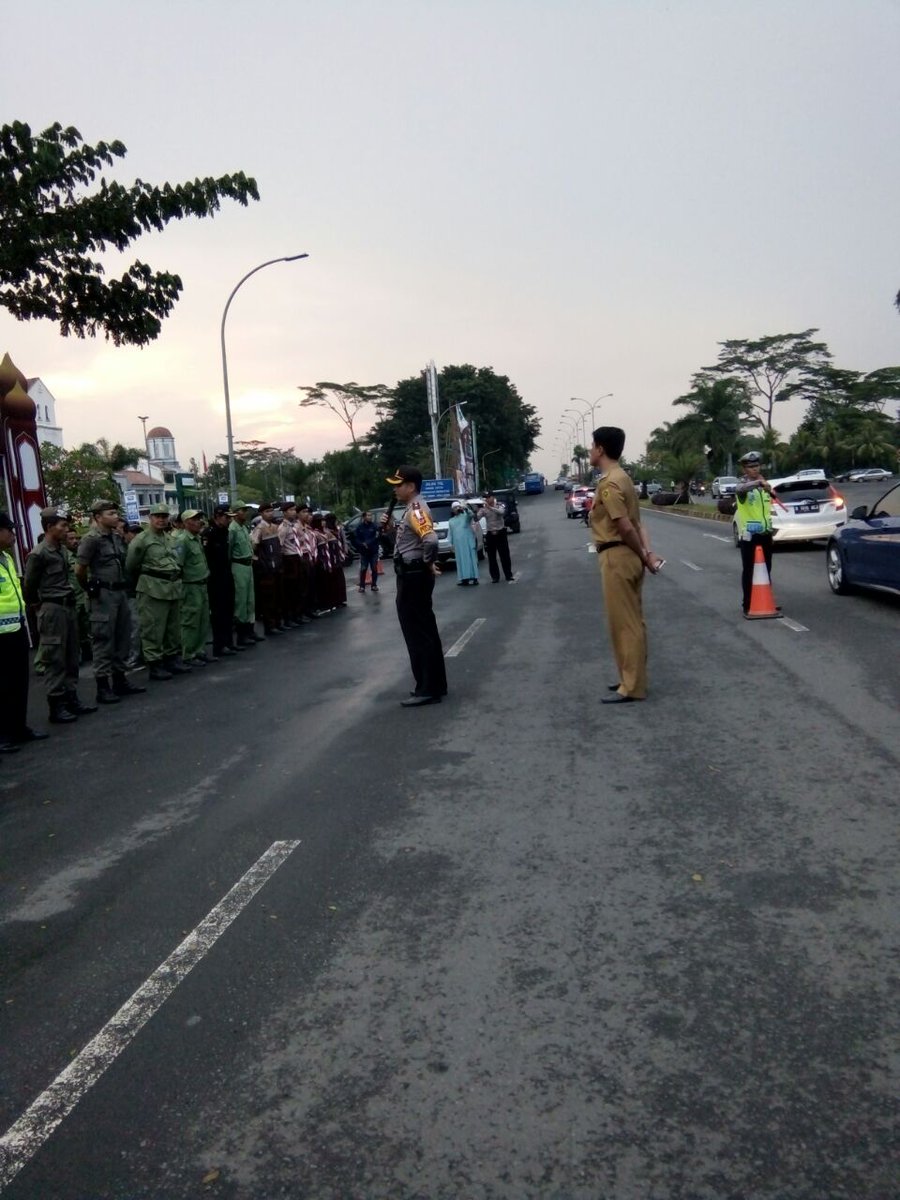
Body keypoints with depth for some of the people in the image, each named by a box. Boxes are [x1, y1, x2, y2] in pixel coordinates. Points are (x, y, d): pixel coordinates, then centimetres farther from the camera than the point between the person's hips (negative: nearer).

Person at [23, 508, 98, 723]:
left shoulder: (63, 550, 10)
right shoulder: (38, 554, -12)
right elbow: (29, 586, -7)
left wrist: (70, 598, 13)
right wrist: (39, 605, 3)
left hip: (68, 607, 8)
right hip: (52, 610, -8)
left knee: (71, 657, 13)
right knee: (55, 659, -3)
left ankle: (71, 699, 22)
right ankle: (56, 707, 3)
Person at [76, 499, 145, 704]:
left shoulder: (117, 537, 10)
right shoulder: (92, 539, -12)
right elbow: (79, 570, -11)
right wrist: (91, 589, 1)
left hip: (120, 592, 8)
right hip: (103, 595, -8)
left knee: (122, 638, 14)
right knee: (103, 641, -2)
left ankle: (119, 681, 26)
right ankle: (103, 687, 5)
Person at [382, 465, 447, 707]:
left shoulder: (416, 510, -19)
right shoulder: (411, 509, 13)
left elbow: (431, 540, -34)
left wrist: (429, 563, -20)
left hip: (414, 576, -11)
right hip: (411, 575, 11)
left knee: (418, 633, -5)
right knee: (423, 631, 16)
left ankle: (428, 690, 2)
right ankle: (434, 685, 25)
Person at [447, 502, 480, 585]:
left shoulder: (466, 515, 8)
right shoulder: (451, 521, 19)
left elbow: (471, 515, -15)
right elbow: (450, 534, 17)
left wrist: (465, 509, -35)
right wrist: (451, 544, 6)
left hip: (469, 542, -3)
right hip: (458, 543, 3)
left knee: (471, 559, -4)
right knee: (461, 561, 0)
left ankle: (474, 578, -4)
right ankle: (464, 579, 0)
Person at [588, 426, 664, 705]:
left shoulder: (608, 483, -17)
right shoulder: (621, 478, 15)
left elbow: (626, 527, -20)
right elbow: (636, 522, 10)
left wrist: (643, 557, -10)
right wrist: (647, 553, 0)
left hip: (617, 557, -10)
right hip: (627, 556, 10)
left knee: (623, 623, -4)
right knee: (630, 621, 15)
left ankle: (631, 687, 2)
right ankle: (632, 678, 24)